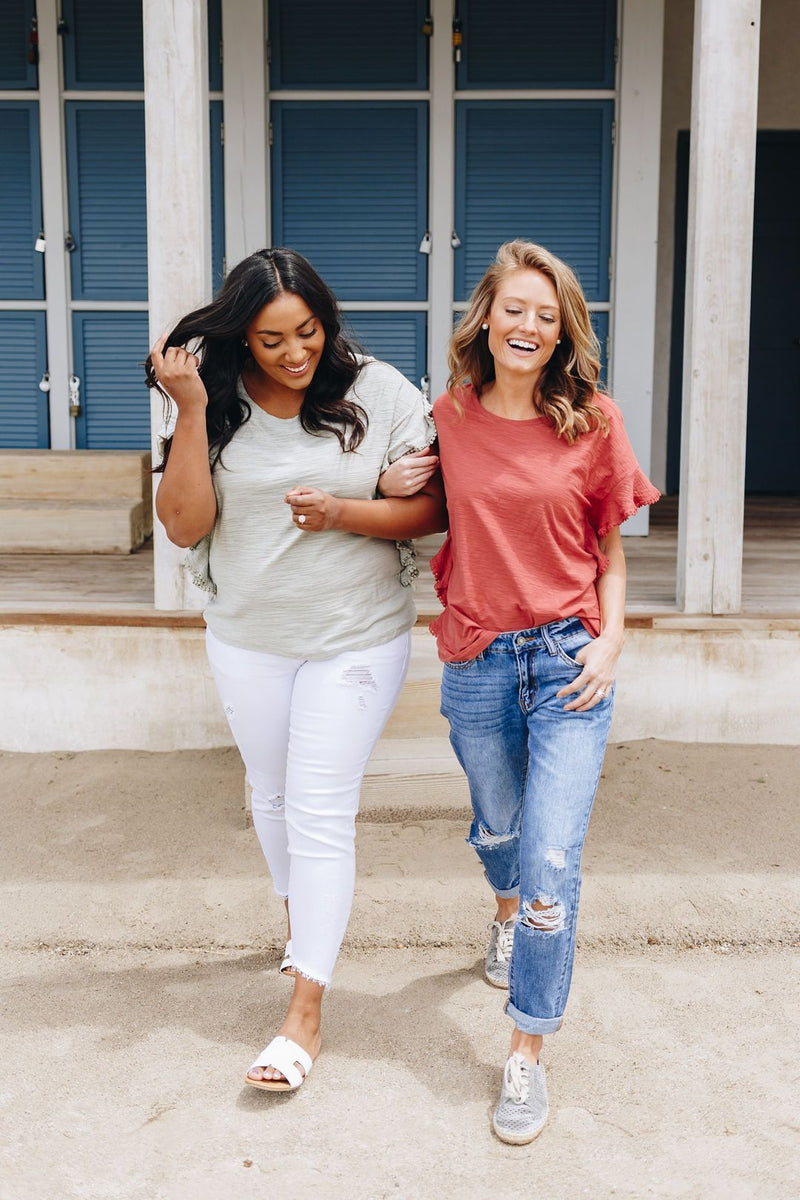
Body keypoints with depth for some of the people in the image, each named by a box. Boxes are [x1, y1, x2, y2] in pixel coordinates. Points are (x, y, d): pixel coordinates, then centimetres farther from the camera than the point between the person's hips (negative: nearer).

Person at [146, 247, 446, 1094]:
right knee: (271, 794, 19)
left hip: (355, 638, -3)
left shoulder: (380, 394, -11)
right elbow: (185, 525, -12)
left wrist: (345, 513, -23)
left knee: (320, 811, -4)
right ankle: (305, 917, 47)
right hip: (247, 638, 3)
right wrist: (190, 410, -21)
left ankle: (305, 1011, 4)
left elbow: (431, 509, -6)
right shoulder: (220, 405, -6)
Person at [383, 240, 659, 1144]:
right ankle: (508, 914, 57)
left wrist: (611, 638, -8)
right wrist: (393, 491, -4)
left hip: (569, 659, -2)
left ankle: (527, 1053, 7)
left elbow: (609, 545, 4)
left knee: (552, 859, -7)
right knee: (497, 827, 22)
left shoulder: (592, 422, -5)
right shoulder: (448, 418, 0)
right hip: (476, 661, 2)